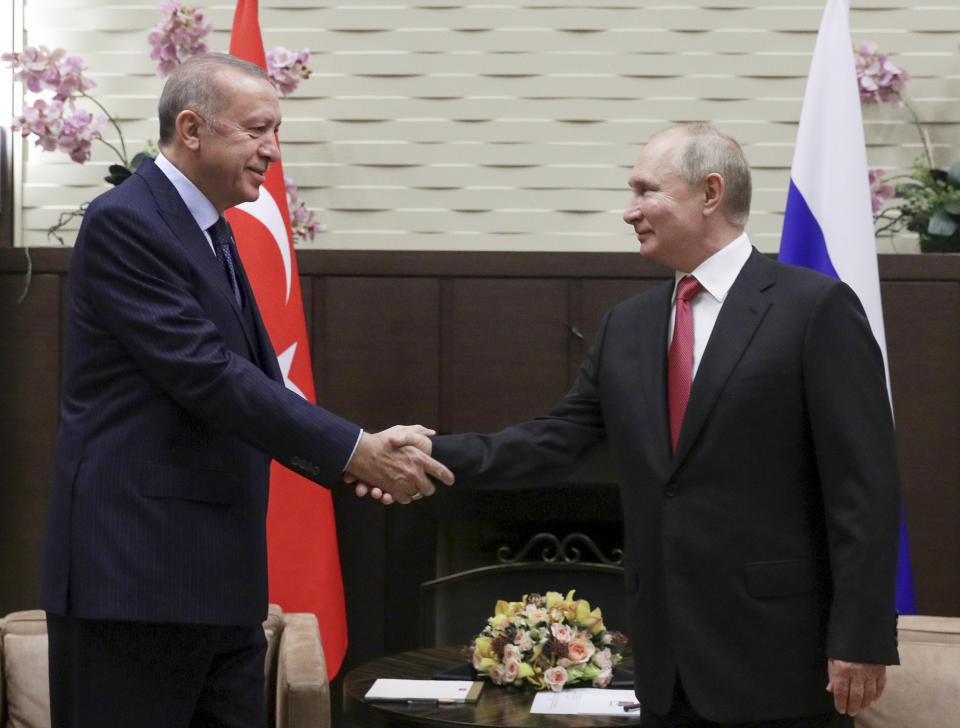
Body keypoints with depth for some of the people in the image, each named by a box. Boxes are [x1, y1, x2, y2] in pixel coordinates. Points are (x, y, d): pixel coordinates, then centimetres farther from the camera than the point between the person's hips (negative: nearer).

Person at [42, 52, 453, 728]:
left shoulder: (210, 232, 17)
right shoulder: (124, 222, -12)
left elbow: (255, 380, 16)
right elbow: (206, 374, -19)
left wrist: (358, 460, 1)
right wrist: (356, 450, -17)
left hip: (218, 578, 9)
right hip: (135, 574, -9)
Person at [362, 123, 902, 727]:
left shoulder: (816, 308, -7)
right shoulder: (628, 326, 13)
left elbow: (865, 487, -11)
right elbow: (556, 440, 11)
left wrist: (861, 639, -15)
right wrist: (432, 455, -3)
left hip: (780, 653, -6)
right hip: (669, 662, 6)